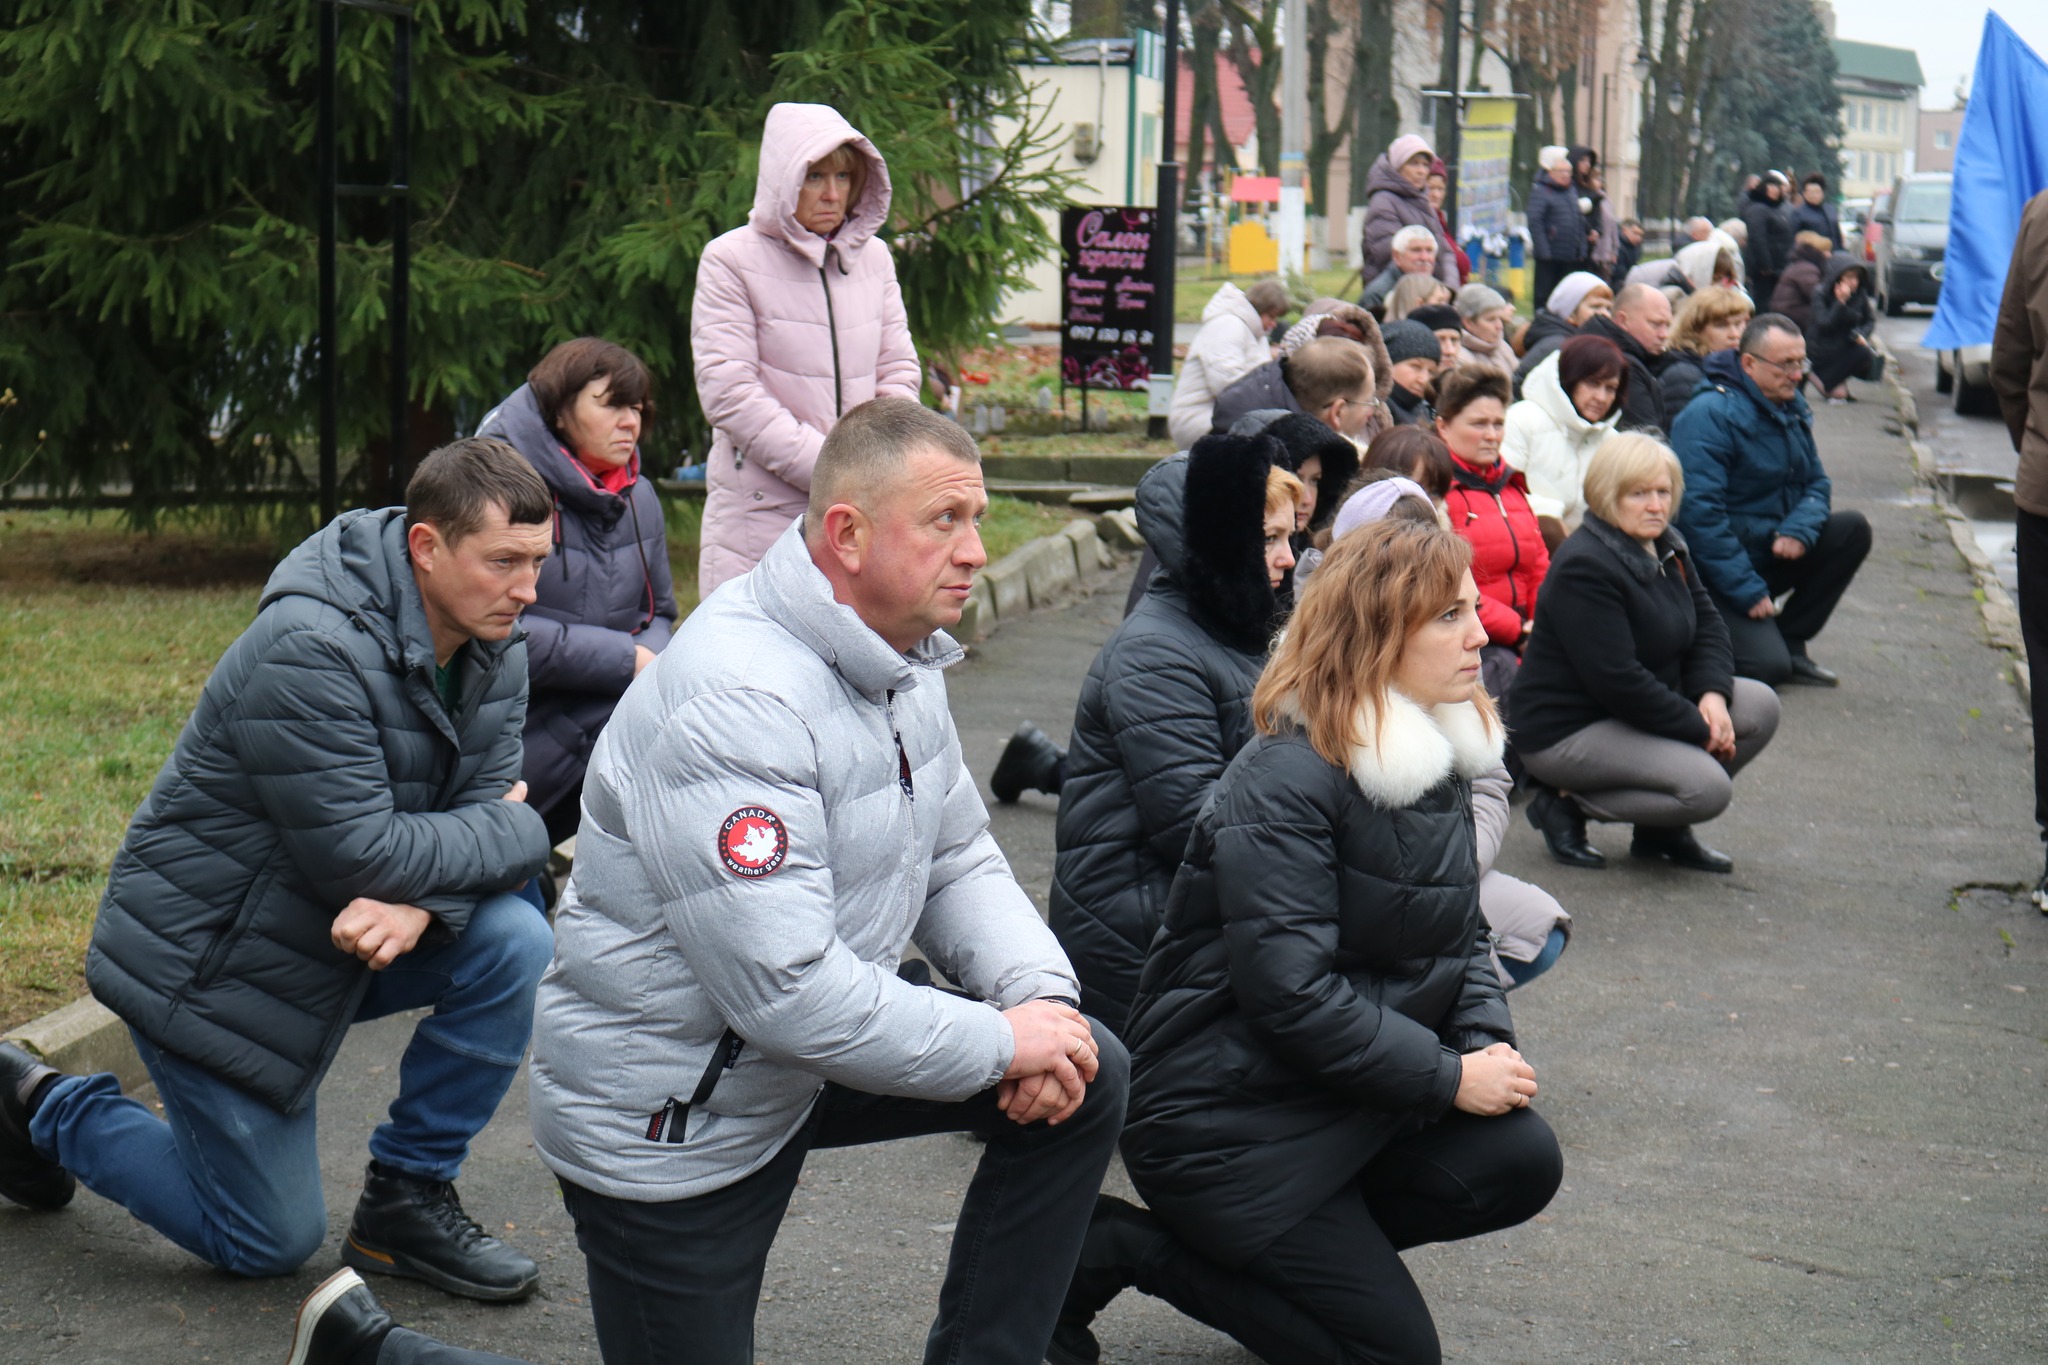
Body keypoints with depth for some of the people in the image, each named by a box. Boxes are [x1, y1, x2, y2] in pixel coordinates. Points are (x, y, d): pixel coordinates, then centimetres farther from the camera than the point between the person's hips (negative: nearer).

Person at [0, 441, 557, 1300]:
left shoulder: (495, 651, -3)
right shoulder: (311, 654, -30)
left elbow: (487, 804, -8)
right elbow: (362, 856, -31)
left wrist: (420, 904, -30)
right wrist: (519, 832, -18)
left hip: (333, 933, 7)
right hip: (205, 959, -7)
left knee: (515, 945, -18)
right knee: (270, 1242, 1)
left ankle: (406, 1198, -1)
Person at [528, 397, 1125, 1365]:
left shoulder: (900, 657, 1)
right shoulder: (735, 702, -30)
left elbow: (957, 860, 11)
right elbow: (789, 994, -33)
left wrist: (1040, 994, -10)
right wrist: (1003, 1044, -23)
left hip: (812, 1058, 9)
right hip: (667, 1123, -9)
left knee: (1086, 1079, 0)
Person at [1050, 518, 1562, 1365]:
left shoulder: (1440, 762, 6)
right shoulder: (1285, 781, -22)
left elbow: (1460, 936, 13)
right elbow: (1290, 993, -27)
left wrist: (1488, 1044, -7)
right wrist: (1449, 1078, -21)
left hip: (1351, 1100, 9)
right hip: (1228, 1116, -8)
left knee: (1521, 1162, -11)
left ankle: (1306, 1245, 8)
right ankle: (1113, 1248, 0)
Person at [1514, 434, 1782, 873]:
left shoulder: (1666, 547, 6)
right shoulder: (1585, 566, -24)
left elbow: (1707, 625, 11)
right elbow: (1616, 681, -26)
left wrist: (1712, 694, -10)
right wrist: (1698, 729, -20)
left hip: (1642, 707, 10)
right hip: (1566, 732, -10)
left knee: (1760, 707, -2)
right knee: (1707, 786, -25)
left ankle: (1662, 830, 8)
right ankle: (1566, 805, -7)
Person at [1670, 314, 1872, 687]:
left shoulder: (1791, 408, 7)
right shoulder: (1710, 415, -20)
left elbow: (1816, 484, 11)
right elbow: (1699, 513, -25)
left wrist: (1799, 530, -14)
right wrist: (1747, 591, -25)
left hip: (1774, 553, 8)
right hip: (1717, 573, -8)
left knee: (1852, 529, -10)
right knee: (1767, 667, -25)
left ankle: (1789, 640, -2)